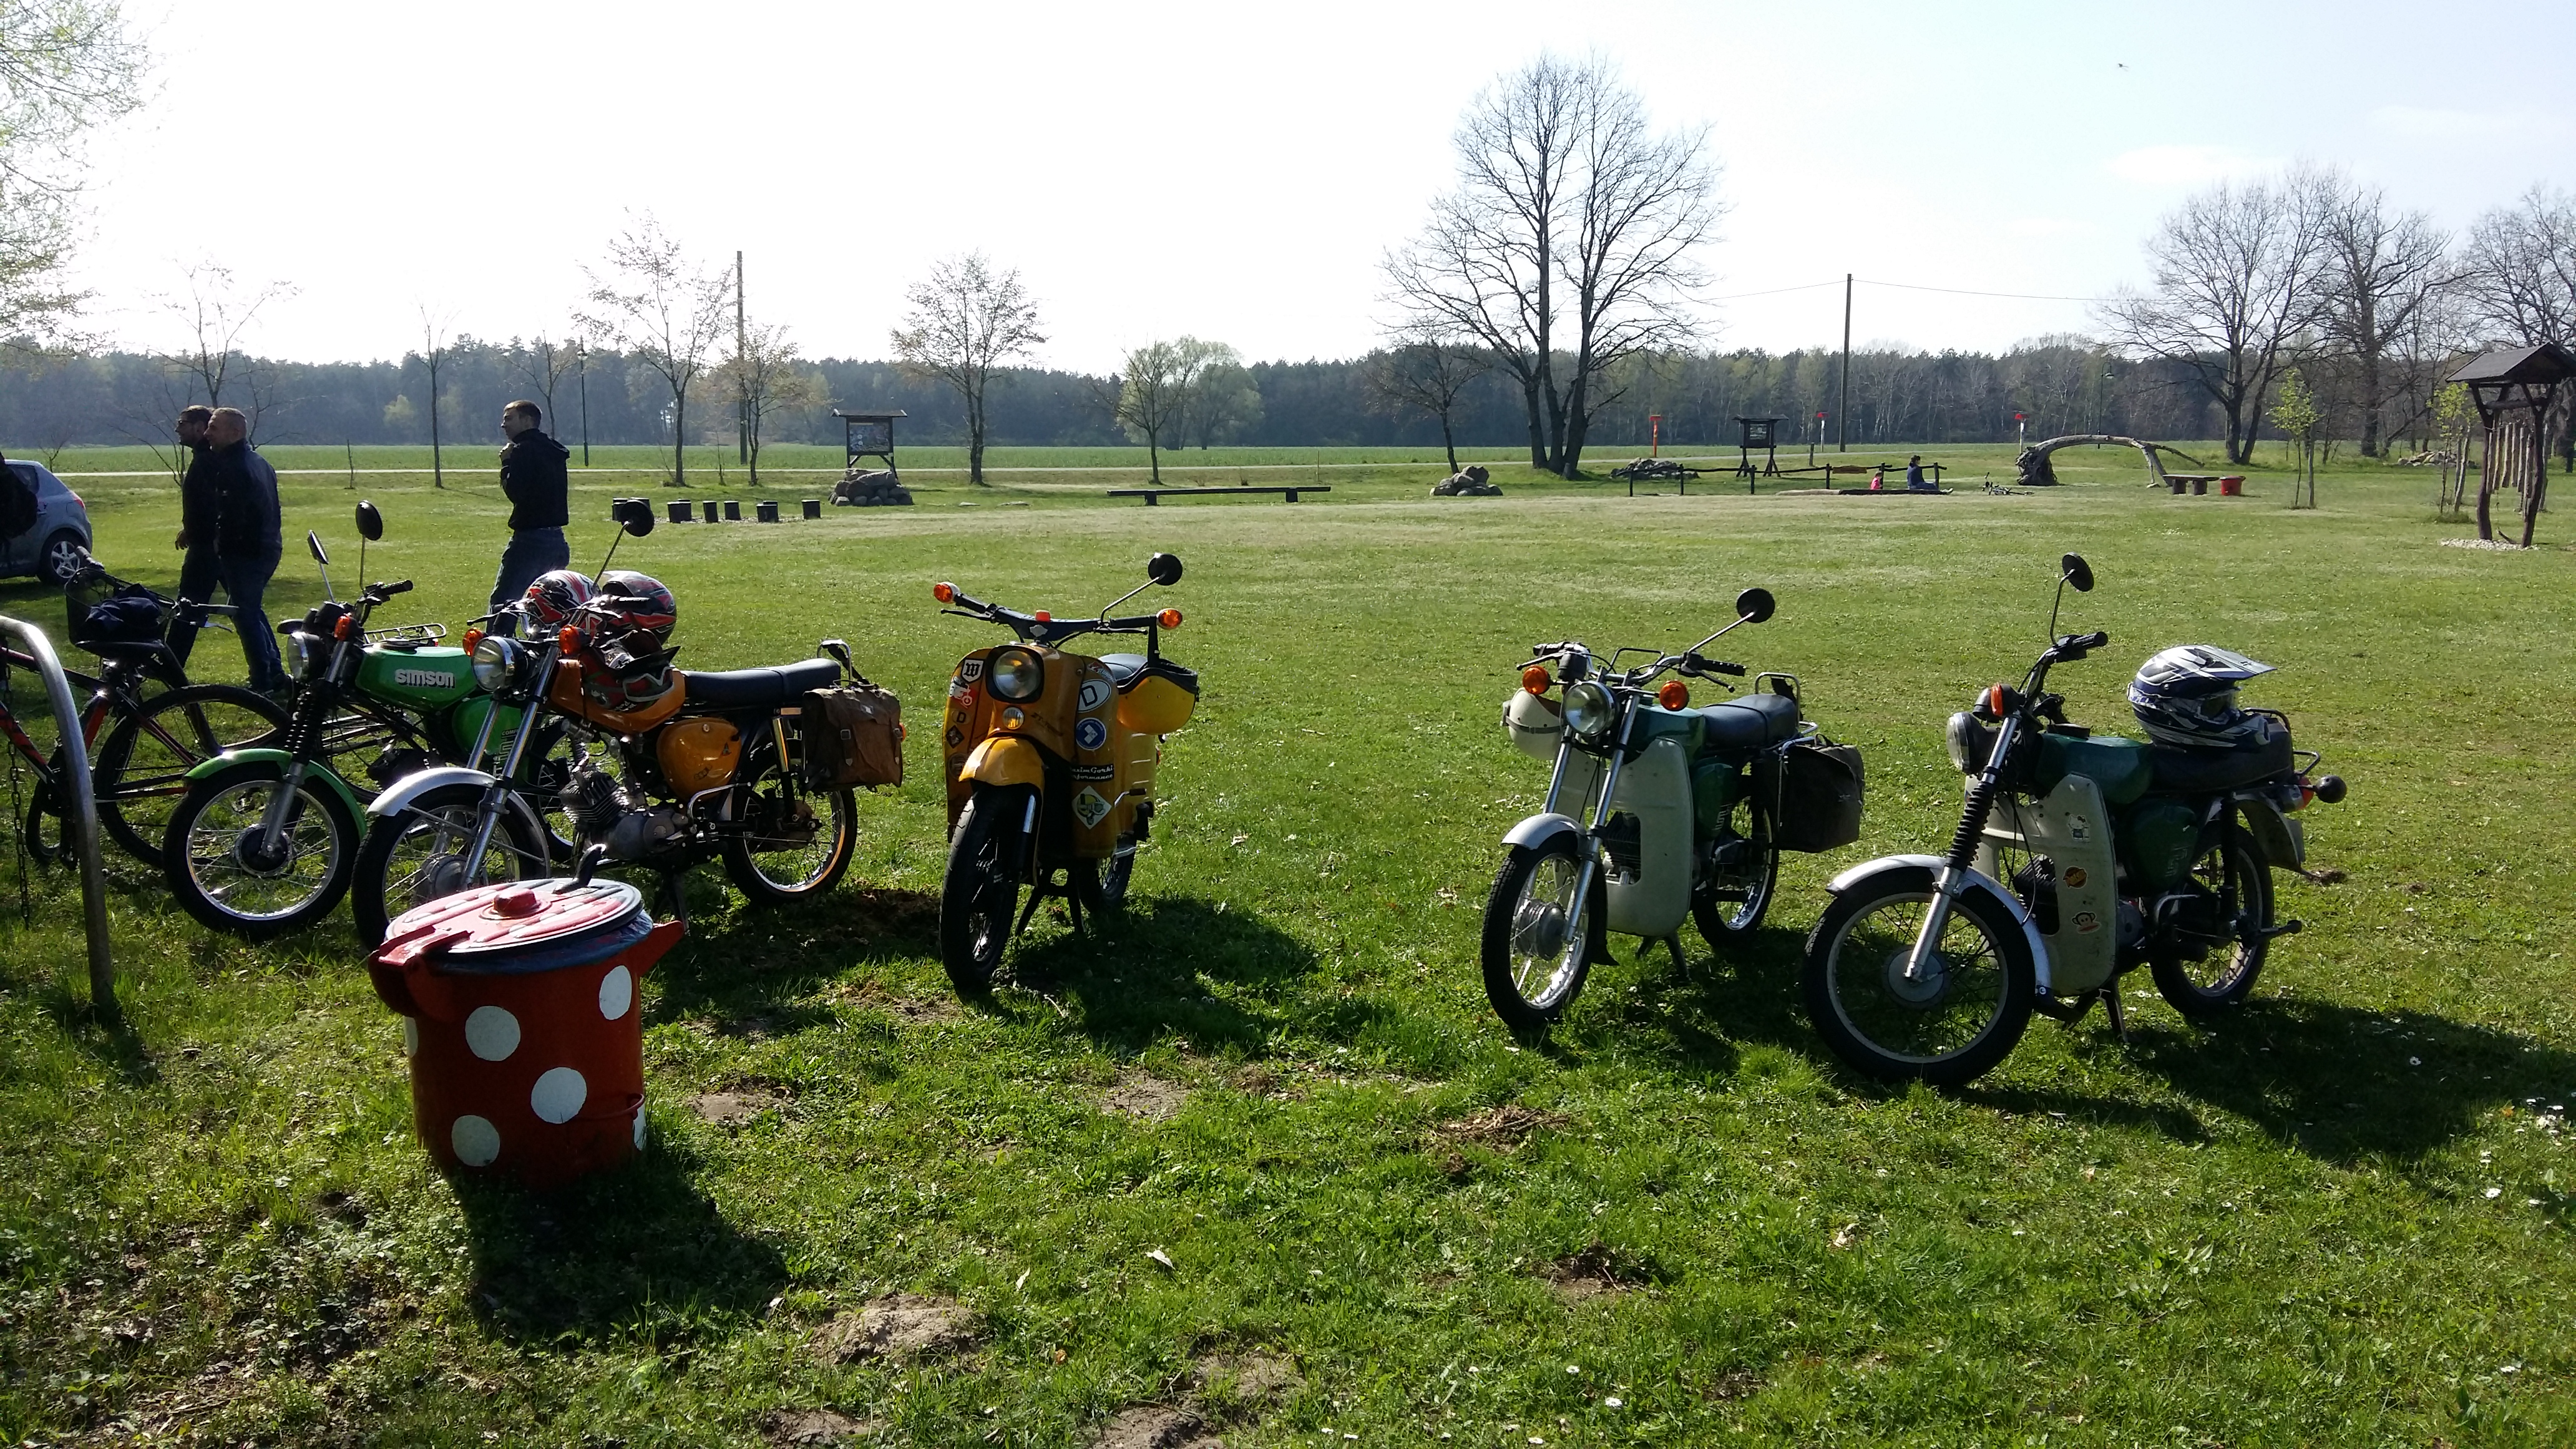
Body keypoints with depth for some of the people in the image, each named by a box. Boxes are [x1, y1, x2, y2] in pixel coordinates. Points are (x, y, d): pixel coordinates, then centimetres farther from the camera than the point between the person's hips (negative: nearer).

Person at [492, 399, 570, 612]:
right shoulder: (553, 451, 18)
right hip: (556, 538, 9)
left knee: (501, 604, -9)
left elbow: (515, 491, -17)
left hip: (530, 537, -9)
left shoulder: (524, 450, -9)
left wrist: (506, 463, -4)